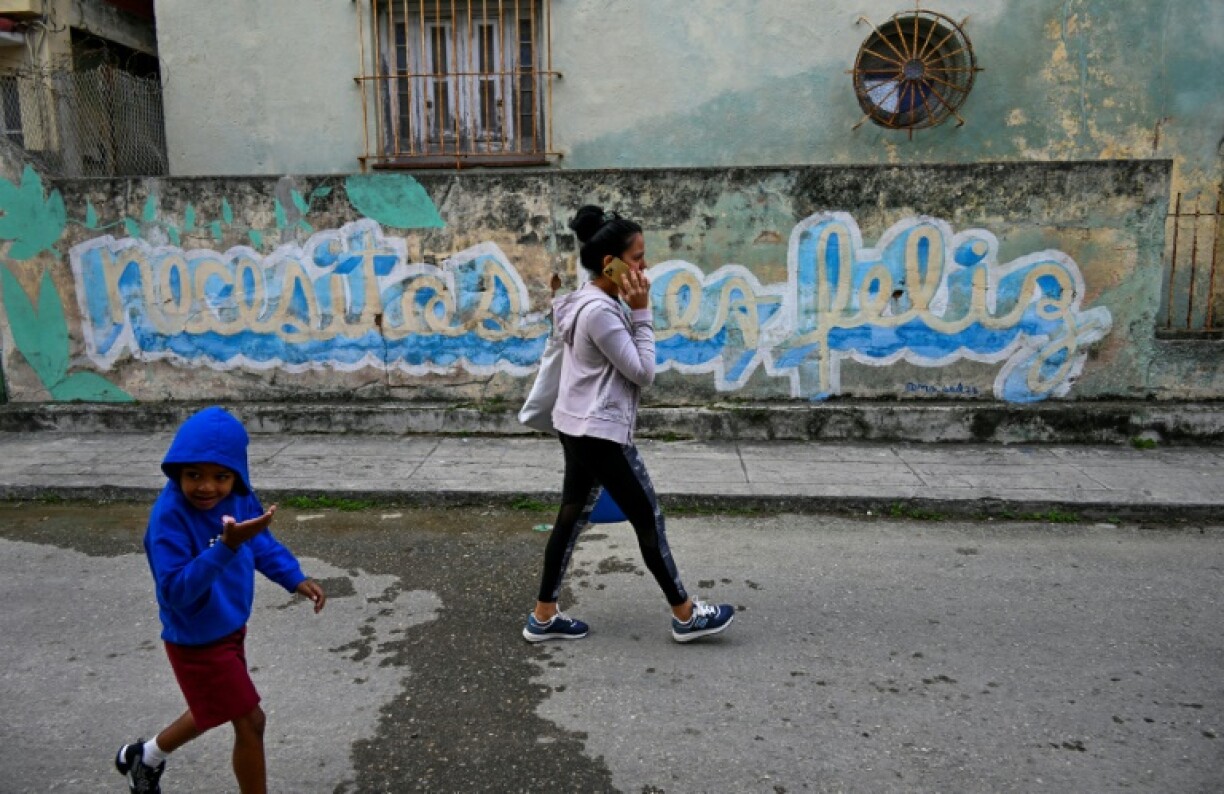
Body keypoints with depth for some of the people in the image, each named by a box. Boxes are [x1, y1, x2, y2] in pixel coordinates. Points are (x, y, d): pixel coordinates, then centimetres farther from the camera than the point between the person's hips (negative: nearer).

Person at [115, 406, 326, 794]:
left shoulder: (237, 498, -11)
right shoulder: (169, 516, -31)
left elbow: (262, 544, 6)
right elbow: (175, 590, -34)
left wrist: (295, 578, -6)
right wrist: (227, 547, -45)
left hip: (229, 628, 8)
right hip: (197, 640, -8)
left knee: (215, 710, 29)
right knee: (250, 722, 3)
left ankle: (144, 757, 56)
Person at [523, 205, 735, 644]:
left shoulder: (589, 301, 10)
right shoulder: (601, 311, -22)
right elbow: (643, 372, -17)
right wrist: (641, 311, -15)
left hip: (580, 428, 10)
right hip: (601, 433, -10)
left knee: (573, 517, 14)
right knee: (648, 518, 2)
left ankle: (543, 616, 23)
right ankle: (685, 615, 17)